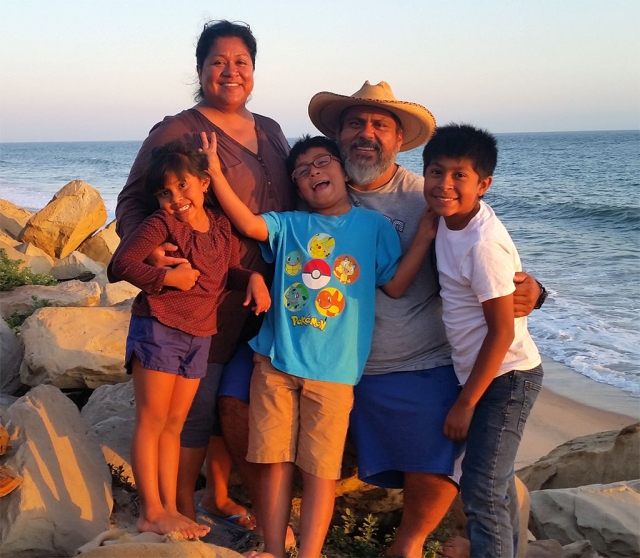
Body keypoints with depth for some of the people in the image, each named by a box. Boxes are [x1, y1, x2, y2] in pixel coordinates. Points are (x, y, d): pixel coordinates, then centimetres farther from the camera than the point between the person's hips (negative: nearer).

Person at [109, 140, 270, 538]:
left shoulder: (221, 225, 6)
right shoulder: (162, 224, -11)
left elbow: (230, 271, 14)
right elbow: (121, 264, -17)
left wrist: (253, 278, -4)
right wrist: (167, 276, -20)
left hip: (199, 335, 6)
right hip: (158, 327, -6)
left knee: (174, 424, 12)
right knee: (152, 420, -1)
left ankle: (169, 508, 18)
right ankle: (151, 512, 6)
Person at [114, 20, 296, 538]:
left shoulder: (270, 131, 12)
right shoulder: (177, 132, -8)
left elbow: (291, 207, 20)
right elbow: (131, 203, -11)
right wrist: (147, 247, -31)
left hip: (264, 298, 7)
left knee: (235, 402, 17)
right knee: (197, 406, 2)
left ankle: (218, 495, 35)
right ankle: (183, 509, 21)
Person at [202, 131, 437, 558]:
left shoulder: (374, 225, 6)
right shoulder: (289, 224, 10)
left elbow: (395, 285, 1)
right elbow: (248, 223, -8)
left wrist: (423, 238, -9)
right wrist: (215, 171, -14)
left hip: (333, 368, -2)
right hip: (276, 361, 2)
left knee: (320, 468, 2)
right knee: (276, 460, 7)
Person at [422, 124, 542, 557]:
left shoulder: (484, 244, -24)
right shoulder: (448, 221, -1)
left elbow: (502, 332, -22)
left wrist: (465, 403, -16)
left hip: (506, 378, -9)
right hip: (485, 374, 9)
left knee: (481, 490, -6)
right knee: (496, 482, 19)